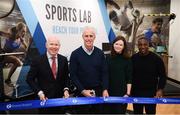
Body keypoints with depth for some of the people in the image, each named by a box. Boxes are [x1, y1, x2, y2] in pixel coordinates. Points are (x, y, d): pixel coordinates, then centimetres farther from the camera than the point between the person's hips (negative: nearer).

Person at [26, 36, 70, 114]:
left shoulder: (63, 59, 0)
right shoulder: (38, 60, -10)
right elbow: (30, 79, -5)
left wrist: (66, 89, -6)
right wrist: (39, 92, -14)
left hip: (60, 98, 3)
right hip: (45, 99, -3)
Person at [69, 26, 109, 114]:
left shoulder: (100, 53, 4)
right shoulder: (75, 54, -5)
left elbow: (104, 73, 4)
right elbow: (73, 75, -6)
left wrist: (105, 89, -5)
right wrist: (83, 90, -11)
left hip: (98, 92, 3)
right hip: (82, 93, -2)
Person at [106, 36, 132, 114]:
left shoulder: (127, 60, -3)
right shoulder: (108, 59, 2)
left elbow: (129, 78, -4)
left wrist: (128, 93, -9)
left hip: (122, 93, -2)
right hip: (110, 92, 2)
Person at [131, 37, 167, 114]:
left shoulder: (156, 59, -8)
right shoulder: (133, 58, -1)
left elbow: (162, 76, -2)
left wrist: (160, 89, -14)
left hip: (151, 93, -2)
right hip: (136, 92, 2)